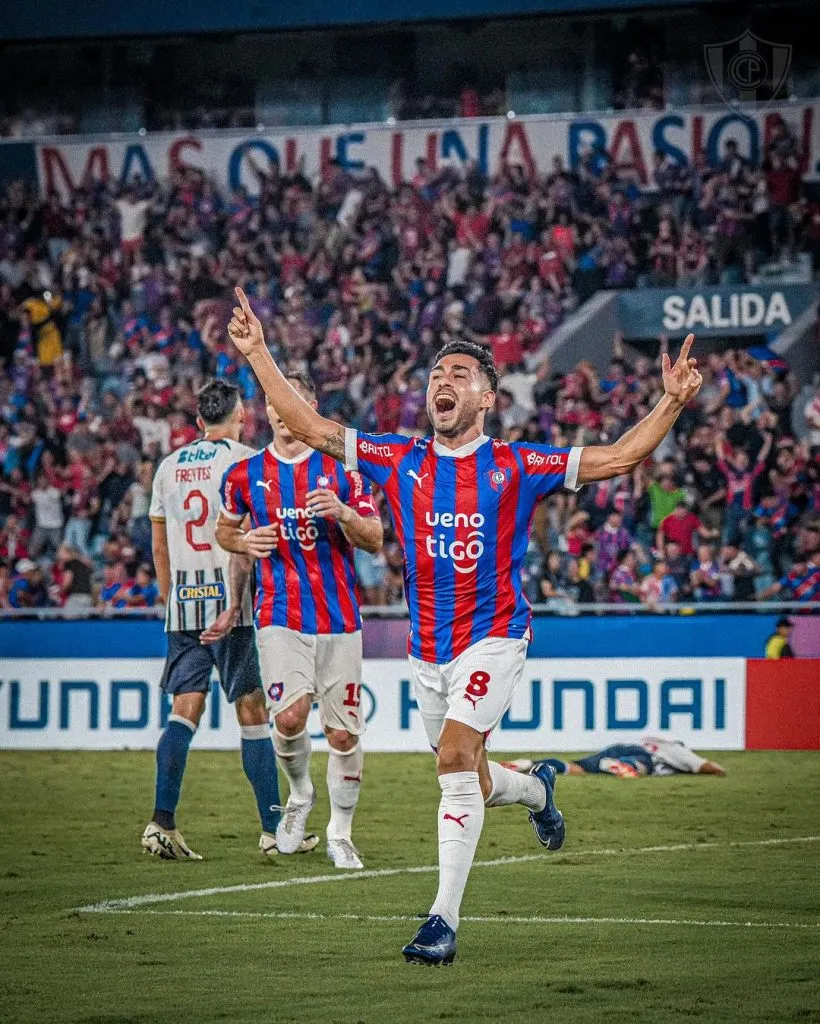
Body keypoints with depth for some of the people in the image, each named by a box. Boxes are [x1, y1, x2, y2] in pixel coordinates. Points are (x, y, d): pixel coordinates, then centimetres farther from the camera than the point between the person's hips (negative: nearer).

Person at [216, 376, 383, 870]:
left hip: (340, 618, 0)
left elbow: (375, 539, 1)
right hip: (281, 617, 0)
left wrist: (343, 514, -19)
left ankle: (341, 833, 17)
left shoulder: (342, 468, 3)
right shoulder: (245, 474, 7)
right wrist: (246, 542, -1)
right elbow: (224, 530, 22)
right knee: (290, 716, -19)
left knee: (344, 733, 0)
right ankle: (300, 794, 11)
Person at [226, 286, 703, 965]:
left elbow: (619, 458, -2)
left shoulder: (517, 467, -2)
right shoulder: (400, 461, 6)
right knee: (469, 782, 13)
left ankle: (445, 920, -22)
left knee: (455, 758, -22)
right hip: (428, 649, 4)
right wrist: (259, 355, 2)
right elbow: (310, 428, 7)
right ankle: (537, 788, 50)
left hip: (493, 638, -4)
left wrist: (672, 402, -14)